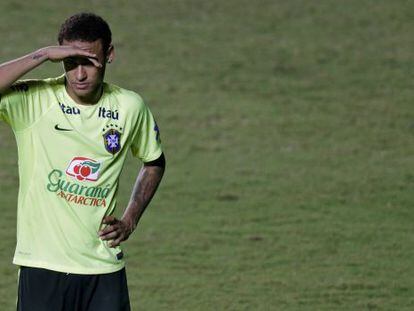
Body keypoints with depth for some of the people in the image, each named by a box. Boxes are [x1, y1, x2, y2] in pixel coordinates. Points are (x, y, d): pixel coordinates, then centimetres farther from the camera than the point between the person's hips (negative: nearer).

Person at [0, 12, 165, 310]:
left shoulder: (130, 107, 3)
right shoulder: (33, 101, -7)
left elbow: (154, 162, 21)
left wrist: (130, 220, 8)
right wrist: (42, 55, -23)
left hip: (104, 269, 3)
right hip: (42, 265, -3)